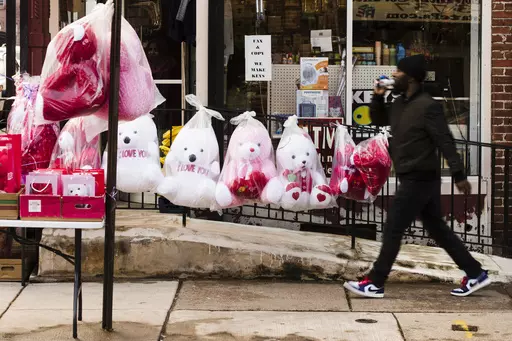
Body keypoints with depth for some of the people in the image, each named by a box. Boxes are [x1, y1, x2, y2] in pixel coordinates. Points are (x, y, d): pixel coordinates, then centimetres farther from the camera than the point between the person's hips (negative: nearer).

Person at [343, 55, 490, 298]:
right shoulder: (400, 104, 10)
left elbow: (445, 141, -18)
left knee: (393, 229, -4)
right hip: (414, 178, 9)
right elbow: (378, 120, 25)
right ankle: (475, 274, 19)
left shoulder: (427, 106, -16)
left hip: (419, 179, -9)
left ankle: (374, 283, 4)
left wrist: (458, 175, -20)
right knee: (437, 229, 13)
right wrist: (378, 97, 7)